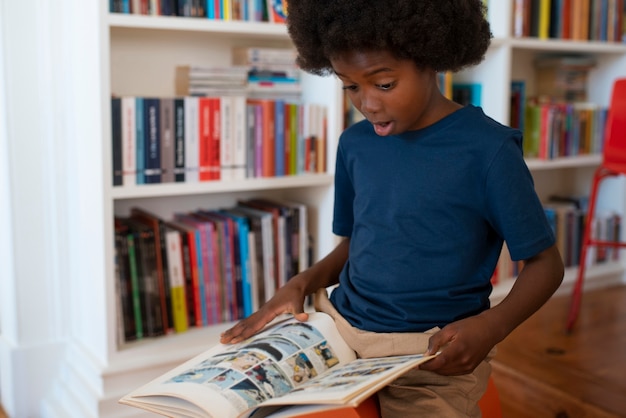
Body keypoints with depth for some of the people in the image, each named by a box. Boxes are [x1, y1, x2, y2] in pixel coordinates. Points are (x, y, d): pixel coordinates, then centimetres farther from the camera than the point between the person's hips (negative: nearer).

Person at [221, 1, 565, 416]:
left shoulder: (487, 150, -11)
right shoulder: (354, 145, 4)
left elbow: (545, 263, -4)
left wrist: (491, 326, -21)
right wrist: (303, 283, -2)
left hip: (433, 356, -3)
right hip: (336, 331, 4)